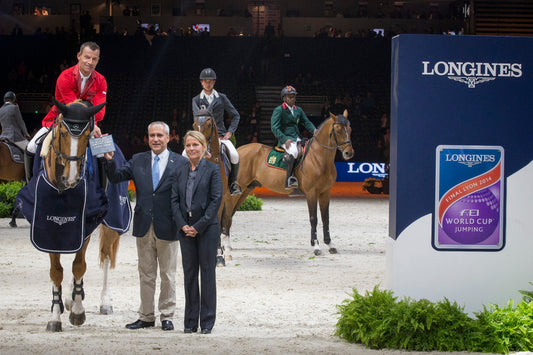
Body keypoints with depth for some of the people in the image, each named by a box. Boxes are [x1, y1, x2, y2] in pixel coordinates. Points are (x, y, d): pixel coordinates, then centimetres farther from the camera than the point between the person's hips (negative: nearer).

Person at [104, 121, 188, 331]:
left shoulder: (180, 163, -2)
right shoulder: (138, 161, 8)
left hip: (167, 227, -3)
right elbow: (116, 177, 5)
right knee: (146, 275, 11)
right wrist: (109, 160, -11)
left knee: (168, 275, 6)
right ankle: (146, 316, 18)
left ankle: (167, 316, 15)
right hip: (144, 227, 3)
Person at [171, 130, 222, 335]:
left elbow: (216, 200, -9)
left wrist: (199, 226, -12)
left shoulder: (213, 170, -3)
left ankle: (207, 322, 5)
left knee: (207, 273, 0)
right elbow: (175, 200, 8)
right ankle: (190, 322, 12)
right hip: (186, 230, 4)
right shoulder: (180, 172, 11)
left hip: (207, 228, -4)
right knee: (189, 273, 7)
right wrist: (183, 225, -6)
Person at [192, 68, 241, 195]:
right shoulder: (196, 100, 8)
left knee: (234, 156, -25)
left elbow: (235, 115, 13)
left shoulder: (221, 98, 10)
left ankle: (232, 183, 0)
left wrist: (229, 132, 2)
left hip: (220, 135, 0)